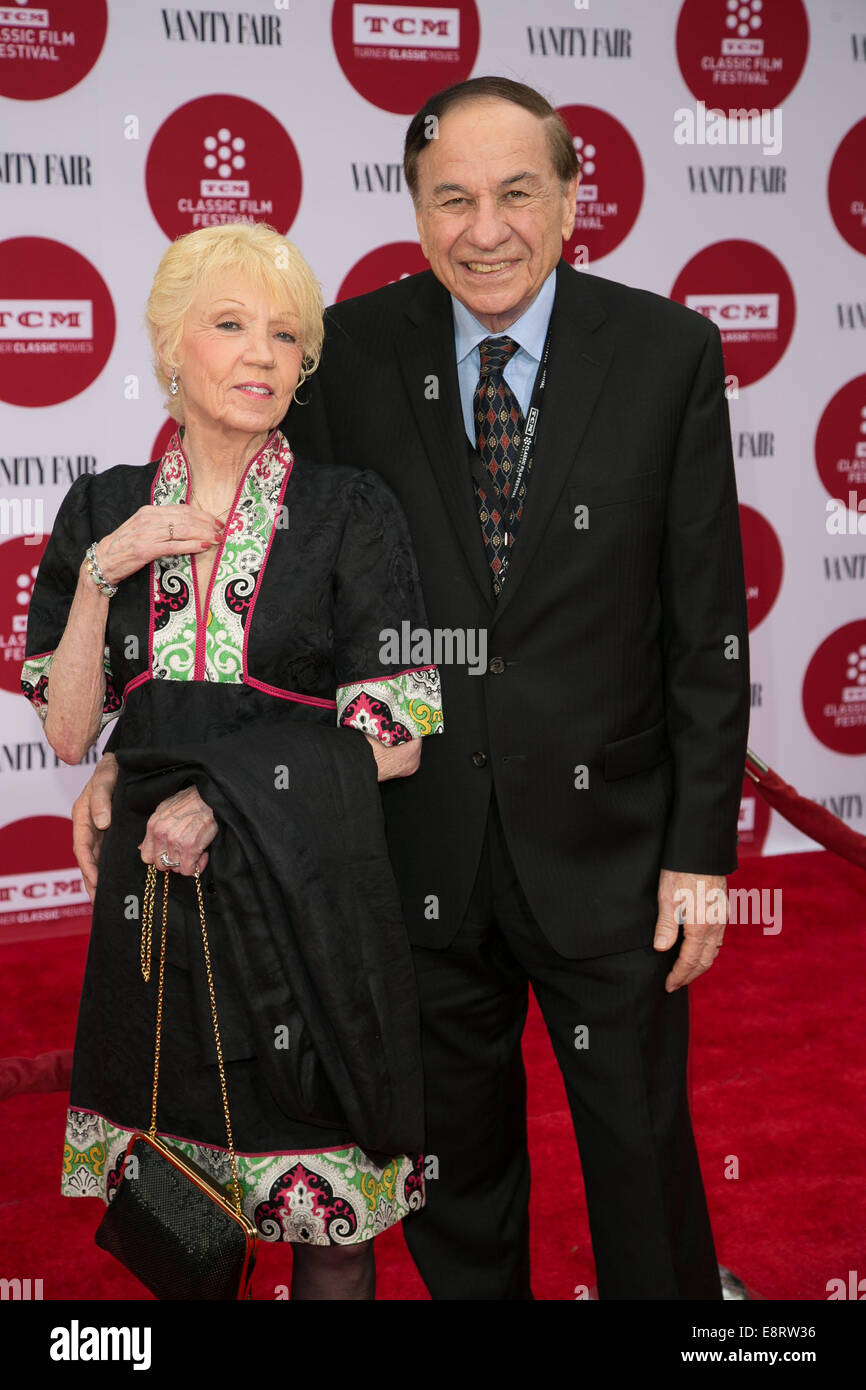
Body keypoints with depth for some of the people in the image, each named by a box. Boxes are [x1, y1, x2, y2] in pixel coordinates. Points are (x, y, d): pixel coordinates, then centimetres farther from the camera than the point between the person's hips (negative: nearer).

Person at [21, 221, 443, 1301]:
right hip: (156, 899, 2)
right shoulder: (104, 513, 6)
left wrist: (230, 795, -12)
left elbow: (397, 739, -3)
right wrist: (100, 575, -10)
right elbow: (70, 733, 2)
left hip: (312, 899, -2)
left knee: (327, 1217, 7)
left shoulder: (350, 511, -2)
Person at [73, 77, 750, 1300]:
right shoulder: (352, 353, -5)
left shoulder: (668, 352, -7)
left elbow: (708, 623, -6)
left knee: (643, 1151, 15)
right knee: (454, 1161, 20)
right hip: (424, 845, 2)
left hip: (603, 843, -1)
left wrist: (702, 850, -7)